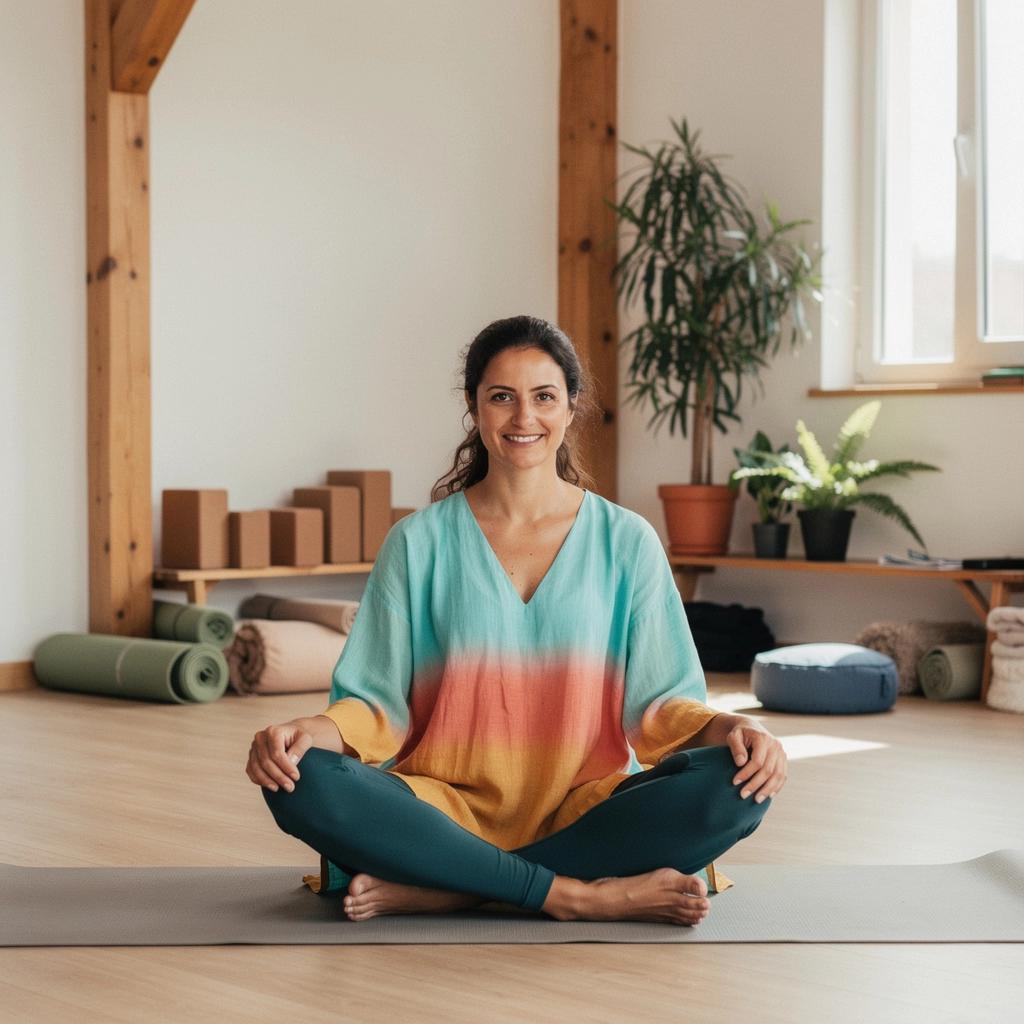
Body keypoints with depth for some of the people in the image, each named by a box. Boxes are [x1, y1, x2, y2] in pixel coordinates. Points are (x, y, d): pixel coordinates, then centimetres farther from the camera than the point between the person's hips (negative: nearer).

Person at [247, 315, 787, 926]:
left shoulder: (627, 542, 9)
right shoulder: (420, 543, 8)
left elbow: (658, 699, 5)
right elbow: (379, 700, 4)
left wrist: (729, 729, -16)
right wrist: (308, 732, -18)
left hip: (587, 808, 1)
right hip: (452, 809, -1)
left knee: (733, 784, -28)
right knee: (307, 784, -29)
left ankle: (428, 890, -25)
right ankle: (576, 894, -26)